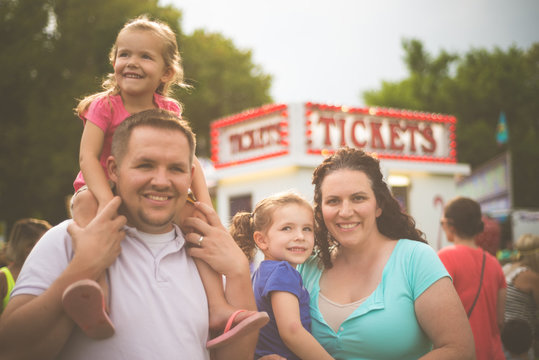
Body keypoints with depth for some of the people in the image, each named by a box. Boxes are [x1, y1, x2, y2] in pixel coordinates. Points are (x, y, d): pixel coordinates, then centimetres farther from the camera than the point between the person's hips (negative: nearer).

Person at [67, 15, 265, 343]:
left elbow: (189, 160, -3)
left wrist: (205, 205, -18)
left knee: (193, 215, -18)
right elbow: (88, 156, -19)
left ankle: (217, 306, -21)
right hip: (102, 189, -3)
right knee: (86, 203, -36)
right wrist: (107, 200, -35)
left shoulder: (169, 110, 0)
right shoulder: (105, 105, -9)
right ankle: (96, 298, -54)